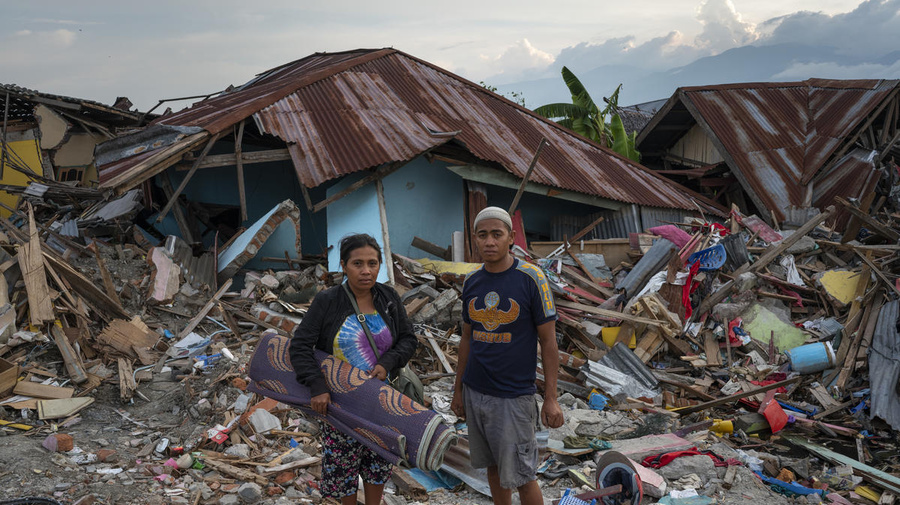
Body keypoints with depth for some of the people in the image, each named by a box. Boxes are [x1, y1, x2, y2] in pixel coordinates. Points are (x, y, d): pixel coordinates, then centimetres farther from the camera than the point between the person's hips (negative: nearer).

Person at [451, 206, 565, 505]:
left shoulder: (531, 278, -10)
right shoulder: (472, 282, 5)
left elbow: (548, 341, -7)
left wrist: (551, 399, -9)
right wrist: (458, 389, 14)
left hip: (514, 396, -5)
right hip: (475, 393, 5)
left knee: (521, 477, 1)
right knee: (493, 467, 15)